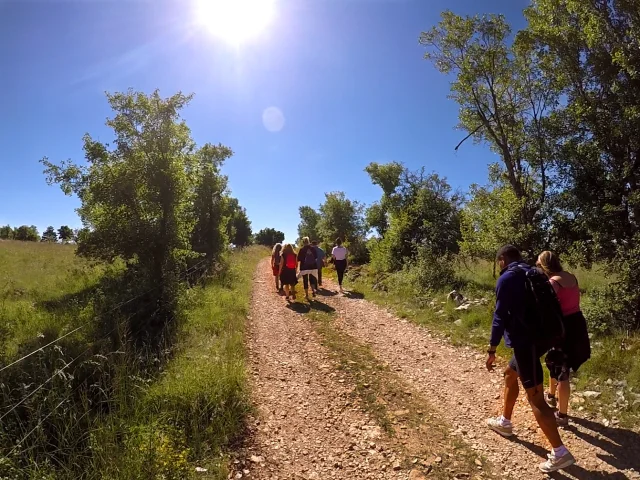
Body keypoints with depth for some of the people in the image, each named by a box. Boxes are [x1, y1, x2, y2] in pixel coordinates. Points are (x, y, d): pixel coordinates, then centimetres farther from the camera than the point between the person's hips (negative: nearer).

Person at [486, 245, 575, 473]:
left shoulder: (506, 279, -14)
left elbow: (500, 316, -16)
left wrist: (492, 350, -10)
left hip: (525, 342, -9)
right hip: (538, 337, 10)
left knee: (536, 398, -4)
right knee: (510, 375, 26)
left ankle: (560, 453, 1)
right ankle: (504, 422, 40)